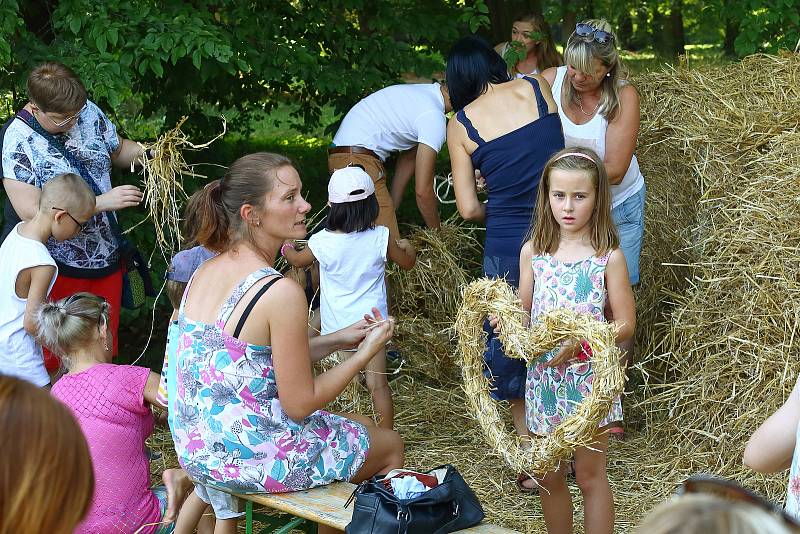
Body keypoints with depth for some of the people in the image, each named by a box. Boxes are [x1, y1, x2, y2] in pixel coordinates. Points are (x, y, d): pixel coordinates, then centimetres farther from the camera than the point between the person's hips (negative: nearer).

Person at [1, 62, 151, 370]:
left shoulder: (89, 112, -3)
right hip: (57, 268, -5)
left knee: (105, 347, 17)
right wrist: (101, 202, -29)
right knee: (54, 358, 6)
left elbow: (118, 150, 16)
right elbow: (30, 210, -27)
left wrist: (145, 152, -7)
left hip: (105, 257, 5)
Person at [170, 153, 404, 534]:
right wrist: (367, 351, -7)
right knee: (390, 445, 18)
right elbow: (300, 405, -16)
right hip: (256, 457, -8)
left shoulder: (204, 273, 2)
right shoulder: (280, 292, -22)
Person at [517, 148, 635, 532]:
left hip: (588, 376, -3)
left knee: (589, 475, 6)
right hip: (543, 375, 3)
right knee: (549, 478, 13)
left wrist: (578, 342, -22)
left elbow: (625, 324, -8)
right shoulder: (533, 251, 1)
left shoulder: (608, 256, -8)